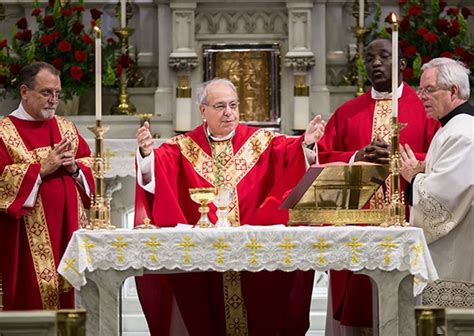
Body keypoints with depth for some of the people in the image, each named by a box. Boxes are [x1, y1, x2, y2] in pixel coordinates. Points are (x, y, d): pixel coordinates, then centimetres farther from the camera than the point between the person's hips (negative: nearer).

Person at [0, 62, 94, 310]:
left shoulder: (66, 128, 14)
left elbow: (90, 166, 16)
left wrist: (75, 167, -5)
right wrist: (41, 169, -17)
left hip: (68, 230, 5)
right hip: (30, 240, -5)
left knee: (69, 298, 5)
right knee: (34, 300, -4)